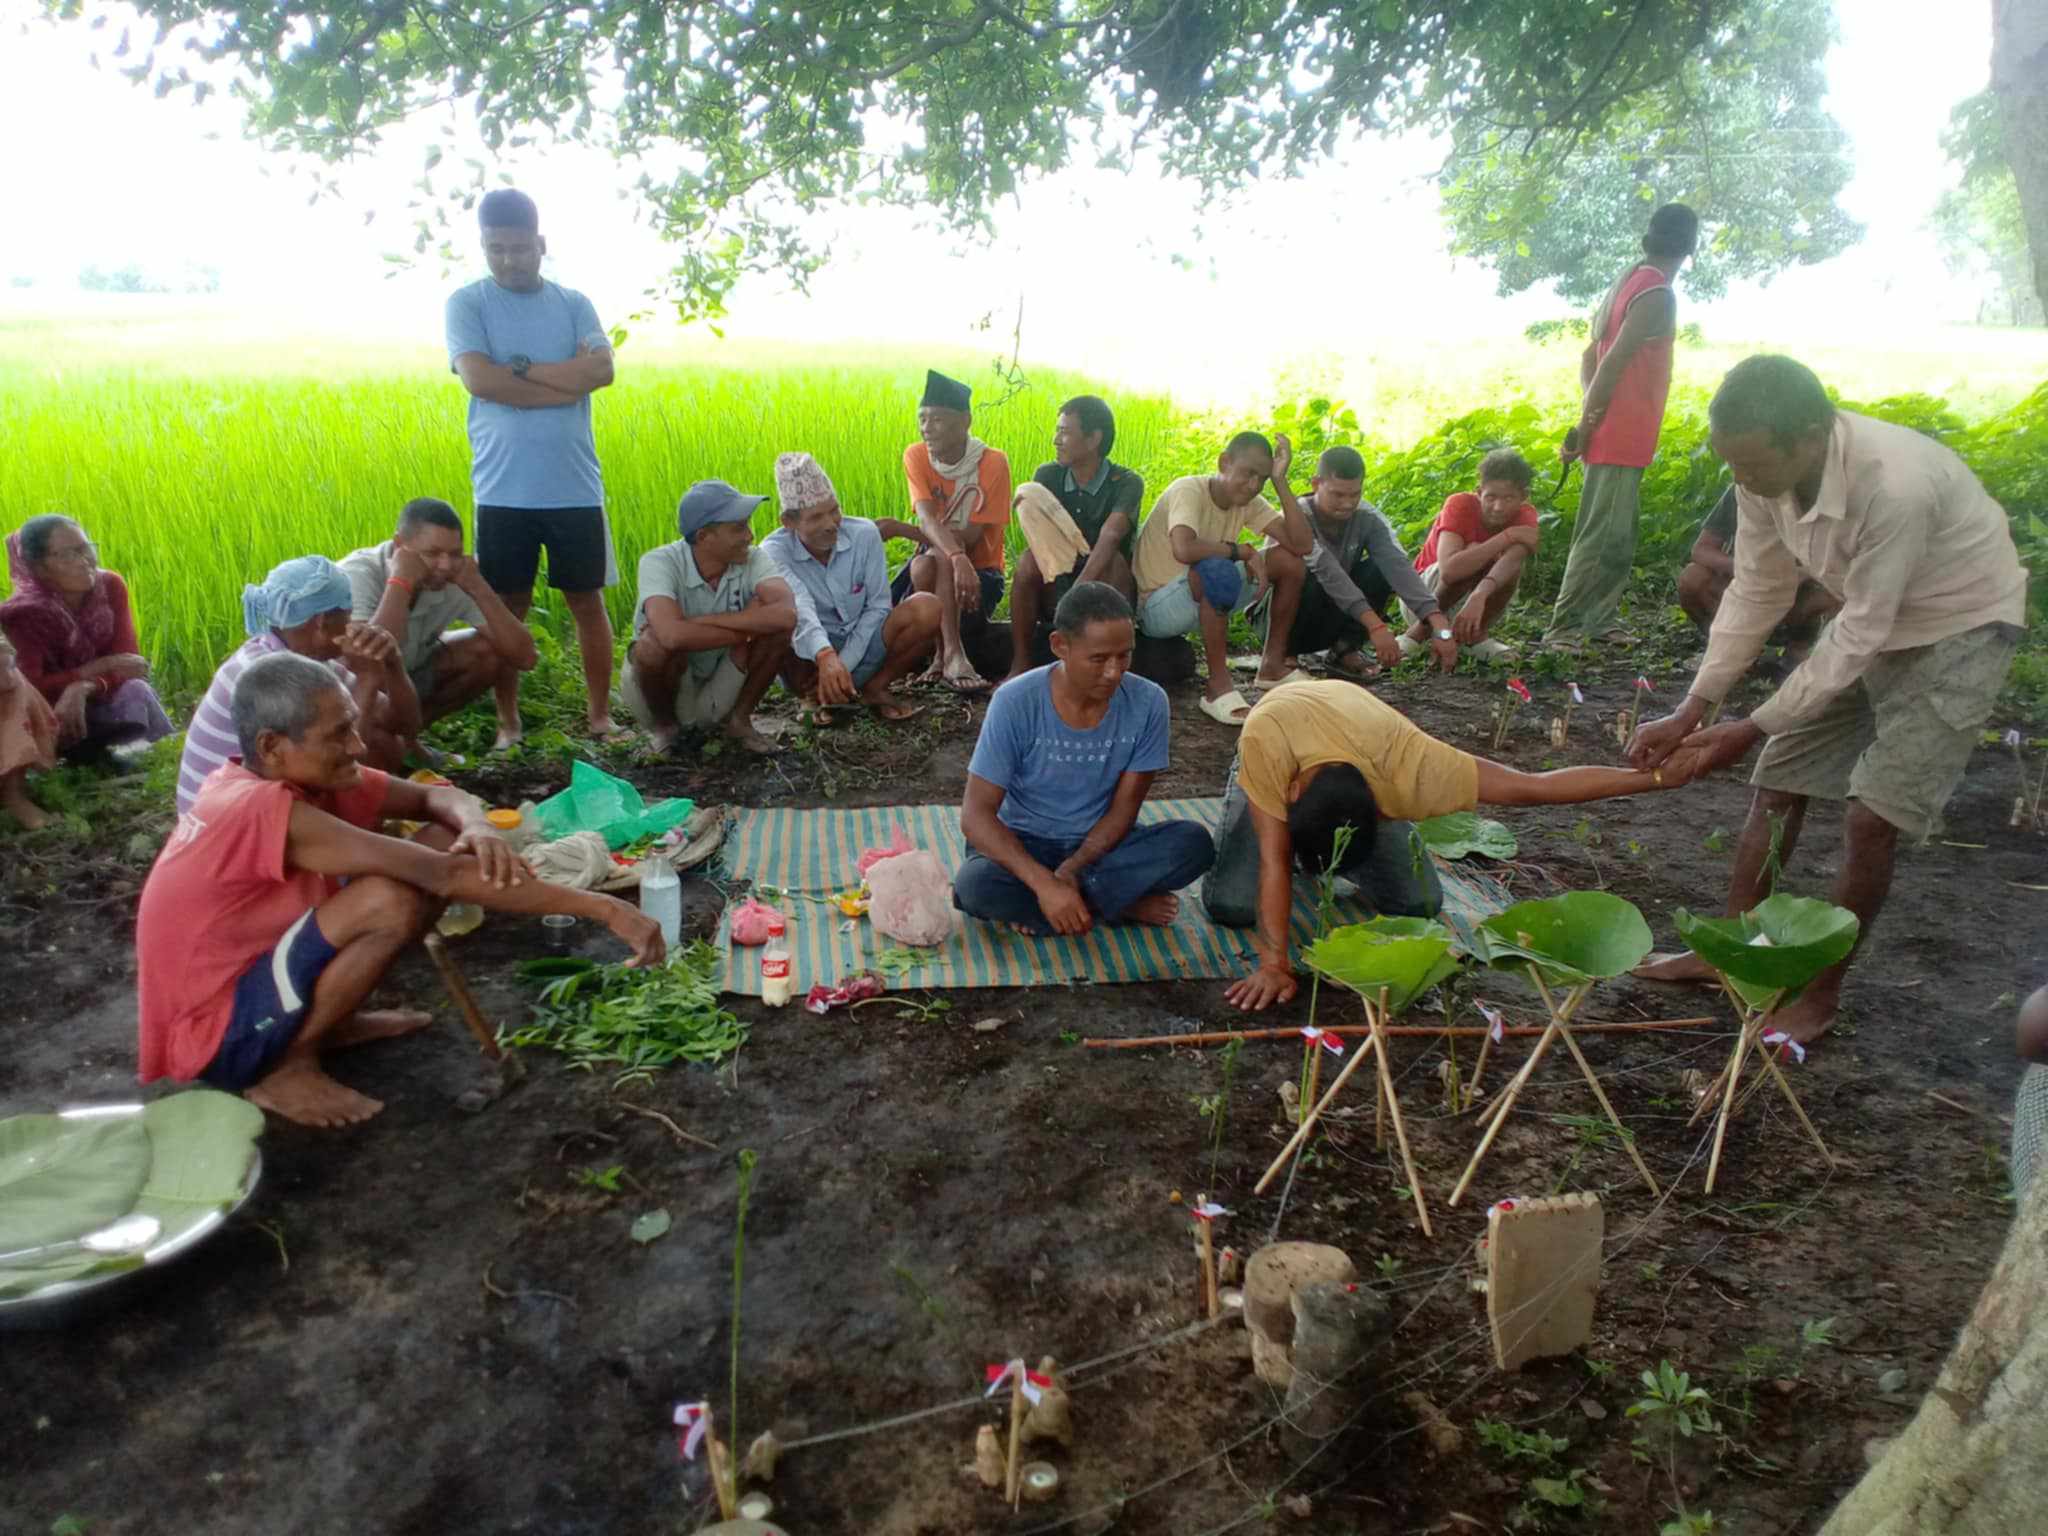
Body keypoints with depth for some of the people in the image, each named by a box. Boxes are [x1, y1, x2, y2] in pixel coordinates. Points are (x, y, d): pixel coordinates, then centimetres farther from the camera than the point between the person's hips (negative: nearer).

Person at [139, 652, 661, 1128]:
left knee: (445, 840, -4)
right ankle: (285, 1069, -10)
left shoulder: (300, 774, -6)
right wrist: (605, 909, -37)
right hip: (217, 1034, -8)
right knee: (389, 900, -33)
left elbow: (434, 797, 0)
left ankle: (329, 1020, 7)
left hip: (252, 975, 8)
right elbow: (445, 877, -36)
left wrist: (476, 828, -26)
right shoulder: (264, 808, -31)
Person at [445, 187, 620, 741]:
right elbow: (479, 379, -14)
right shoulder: (467, 302, 2)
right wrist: (568, 378, -10)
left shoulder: (573, 304, 8)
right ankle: (508, 725, 18)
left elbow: (602, 370, -9)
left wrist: (521, 368, -10)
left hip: (575, 488, 1)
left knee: (588, 602, 7)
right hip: (503, 490, -1)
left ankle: (601, 718, 19)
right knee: (506, 610, 6)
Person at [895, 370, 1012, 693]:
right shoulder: (916, 456, -6)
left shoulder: (992, 464, -14)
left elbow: (967, 539, -19)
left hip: (980, 571, -4)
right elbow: (927, 521, -23)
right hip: (934, 565, 4)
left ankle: (950, 653, -28)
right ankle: (951, 655, -14)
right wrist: (957, 558, -44)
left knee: (927, 563, -34)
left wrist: (898, 528, -20)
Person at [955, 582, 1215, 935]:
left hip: (1100, 844, 2)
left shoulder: (1147, 702, -13)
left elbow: (1124, 809, -7)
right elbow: (977, 814, -21)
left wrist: (1071, 870, -24)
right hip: (1025, 843, -2)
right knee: (976, 884, -34)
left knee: (1193, 842, -23)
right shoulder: (1016, 703, -19)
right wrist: (1045, 884, -33)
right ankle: (1123, 905, -15)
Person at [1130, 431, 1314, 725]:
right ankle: (1218, 686, -27)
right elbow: (1183, 549, -43)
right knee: (1218, 570, -38)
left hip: (1206, 599, 8)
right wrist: (1243, 551, -29)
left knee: (1290, 561, -4)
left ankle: (1273, 664, 6)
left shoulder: (1249, 501, -1)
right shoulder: (1189, 490, -22)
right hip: (1157, 606, -7)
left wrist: (1280, 481, -16)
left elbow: (1303, 544, -13)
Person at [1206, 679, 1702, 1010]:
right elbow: (1273, 860, -41)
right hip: (1274, 774, -1)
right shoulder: (1265, 740, -47)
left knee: (1418, 902, -13)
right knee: (1230, 903, -19)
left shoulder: (1409, 766, -43)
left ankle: (1330, 862, 16)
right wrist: (1274, 965, -43)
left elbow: (1534, 787, -37)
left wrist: (1656, 777, -36)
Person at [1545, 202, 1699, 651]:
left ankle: (1603, 618, 18)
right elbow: (1613, 362, -20)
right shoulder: (1657, 295, -13)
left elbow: (1590, 356, 14)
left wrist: (1590, 411, 2)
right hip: (1622, 437, -9)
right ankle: (1564, 629, -11)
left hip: (1612, 434, 9)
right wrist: (1583, 429, -16)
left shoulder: (1626, 284, 15)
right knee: (1602, 537, -10)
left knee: (1617, 536, 14)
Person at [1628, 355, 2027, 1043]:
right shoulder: (1767, 473, -19)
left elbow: (1859, 637, -30)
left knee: (1871, 820, -10)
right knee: (1777, 784, 8)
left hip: (1958, 626, -6)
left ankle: (1822, 991, 9)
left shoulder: (1896, 487, -38)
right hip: (1864, 622, 7)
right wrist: (1690, 712, -13)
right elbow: (1756, 593, -8)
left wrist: (1754, 728, -24)